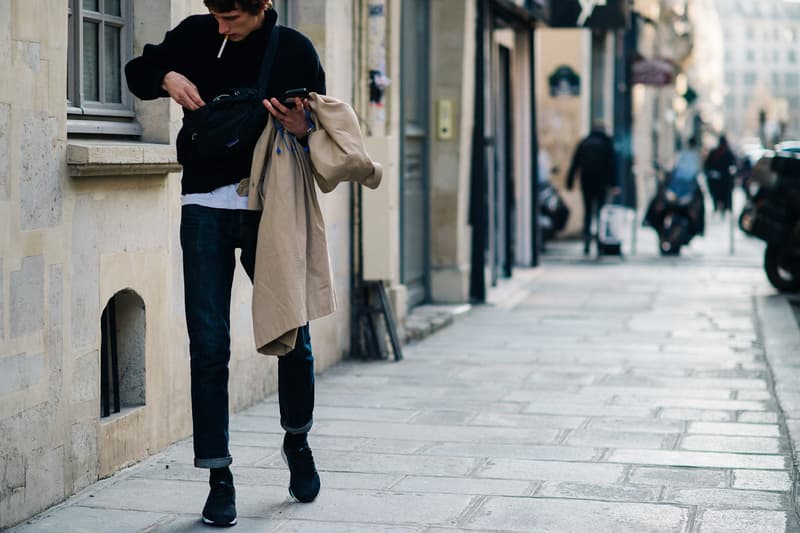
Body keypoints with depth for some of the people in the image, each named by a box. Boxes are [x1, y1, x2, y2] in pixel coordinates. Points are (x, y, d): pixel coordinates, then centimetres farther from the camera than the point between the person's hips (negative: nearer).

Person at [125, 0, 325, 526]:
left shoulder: (296, 50, 0)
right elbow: (138, 70, 16)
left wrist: (302, 130, -21)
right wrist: (167, 77, -6)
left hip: (270, 207, -1)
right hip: (206, 208, 1)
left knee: (294, 336, 4)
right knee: (209, 344, -3)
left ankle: (298, 439, 32)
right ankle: (220, 477, 5)